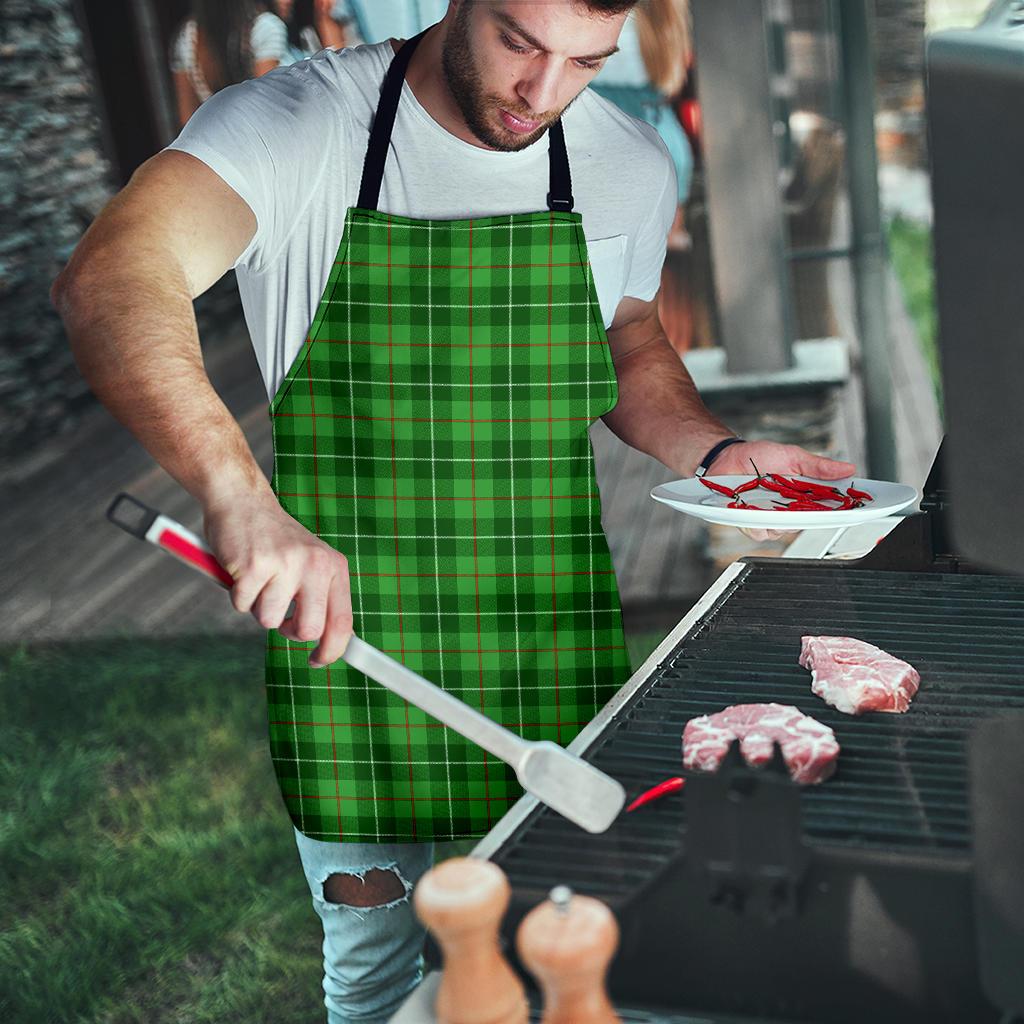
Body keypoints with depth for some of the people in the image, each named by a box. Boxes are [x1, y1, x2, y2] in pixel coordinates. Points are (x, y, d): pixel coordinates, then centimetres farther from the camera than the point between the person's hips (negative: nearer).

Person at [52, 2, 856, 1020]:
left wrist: (716, 451, -1)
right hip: (346, 639, -2)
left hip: (553, 656, 3)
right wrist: (239, 494, -46)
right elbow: (109, 281, -31)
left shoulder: (630, 165, 0)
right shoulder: (295, 124, -14)